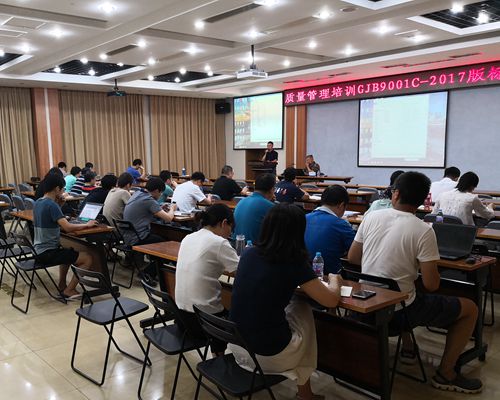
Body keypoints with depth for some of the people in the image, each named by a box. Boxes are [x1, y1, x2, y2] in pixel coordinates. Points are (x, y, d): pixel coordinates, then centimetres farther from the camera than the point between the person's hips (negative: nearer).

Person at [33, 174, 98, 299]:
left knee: (68, 252, 35)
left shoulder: (37, 203, 7)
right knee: (88, 258, -9)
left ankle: (62, 285, 31)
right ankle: (69, 290, 0)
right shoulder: (52, 205, -20)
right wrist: (87, 225, -13)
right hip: (48, 253, -10)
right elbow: (68, 228, -29)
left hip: (39, 251, 10)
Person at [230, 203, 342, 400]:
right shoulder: (294, 264, -14)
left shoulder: (248, 254, 0)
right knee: (303, 309, 20)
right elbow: (332, 300, -2)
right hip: (269, 354, -5)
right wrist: (334, 280, 18)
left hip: (236, 343, 5)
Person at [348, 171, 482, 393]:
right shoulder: (423, 231, -17)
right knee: (470, 309, 12)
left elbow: (352, 258, 6)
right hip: (398, 310, -5)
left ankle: (407, 346, 45)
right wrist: (424, 265, 5)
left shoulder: (372, 217, -4)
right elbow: (431, 285, -16)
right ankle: (445, 374, 20)